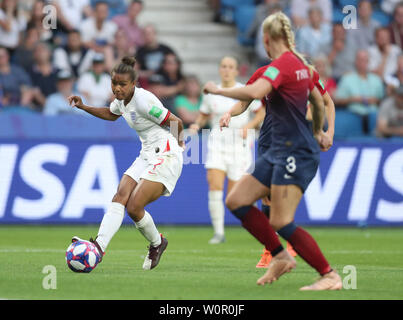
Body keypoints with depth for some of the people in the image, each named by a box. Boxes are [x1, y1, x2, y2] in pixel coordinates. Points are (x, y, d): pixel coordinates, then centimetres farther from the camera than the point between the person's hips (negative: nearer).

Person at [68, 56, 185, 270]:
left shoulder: (143, 101, -19)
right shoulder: (121, 100, 8)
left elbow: (176, 122, -13)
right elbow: (111, 114, 34)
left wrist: (178, 143, 8)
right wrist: (83, 107, 23)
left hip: (165, 156, -9)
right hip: (147, 156, 9)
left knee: (134, 207, -15)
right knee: (120, 197, -12)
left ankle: (157, 244, 11)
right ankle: (99, 246, -24)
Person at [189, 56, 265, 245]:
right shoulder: (211, 94, 6)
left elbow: (262, 112, 2)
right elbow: (203, 115, 20)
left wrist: (249, 125, -14)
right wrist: (197, 125, -1)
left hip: (239, 144, -2)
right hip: (217, 142, 2)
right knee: (214, 185, -18)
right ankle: (218, 232, -13)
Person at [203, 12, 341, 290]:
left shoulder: (283, 63, -15)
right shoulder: (299, 63, 12)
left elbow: (254, 92, -32)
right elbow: (319, 102, 25)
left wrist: (218, 90, -17)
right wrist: (318, 132, 41)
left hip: (296, 153, -9)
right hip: (279, 151, 9)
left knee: (281, 223, -12)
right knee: (236, 200, 7)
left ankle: (330, 276, -5)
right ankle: (281, 257, 13)